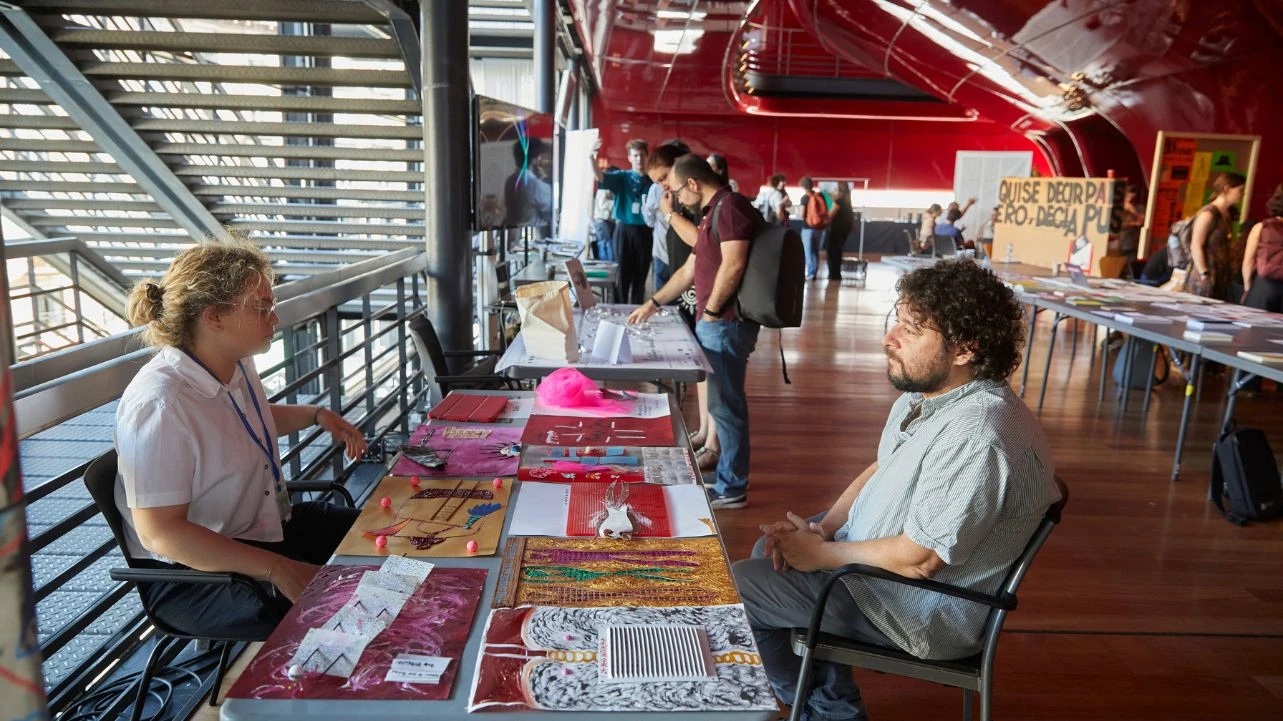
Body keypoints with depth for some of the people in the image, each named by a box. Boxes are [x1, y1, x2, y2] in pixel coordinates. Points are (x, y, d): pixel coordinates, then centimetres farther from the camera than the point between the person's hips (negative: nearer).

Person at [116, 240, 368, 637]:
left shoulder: (237, 365, 0)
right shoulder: (159, 405, -28)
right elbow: (160, 532, -28)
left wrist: (316, 415, 6)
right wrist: (276, 569, -29)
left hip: (266, 525, 9)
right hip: (194, 574, -9)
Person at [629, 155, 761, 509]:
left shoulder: (729, 206, -12)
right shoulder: (712, 213, 20)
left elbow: (733, 265, -23)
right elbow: (690, 270, 26)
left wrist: (711, 310, -15)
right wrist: (653, 303, 29)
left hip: (726, 322, -10)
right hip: (716, 322, 10)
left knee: (725, 404, -3)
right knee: (724, 402, 16)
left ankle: (732, 488, 7)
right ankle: (729, 472, 27)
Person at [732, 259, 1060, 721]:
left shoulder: (977, 439, -34)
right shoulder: (925, 390, -2)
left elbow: (917, 560, -30)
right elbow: (881, 470, 10)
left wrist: (820, 553, -15)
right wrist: (823, 527, -4)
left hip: (922, 614, -9)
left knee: (740, 589, -5)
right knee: (770, 552, 18)